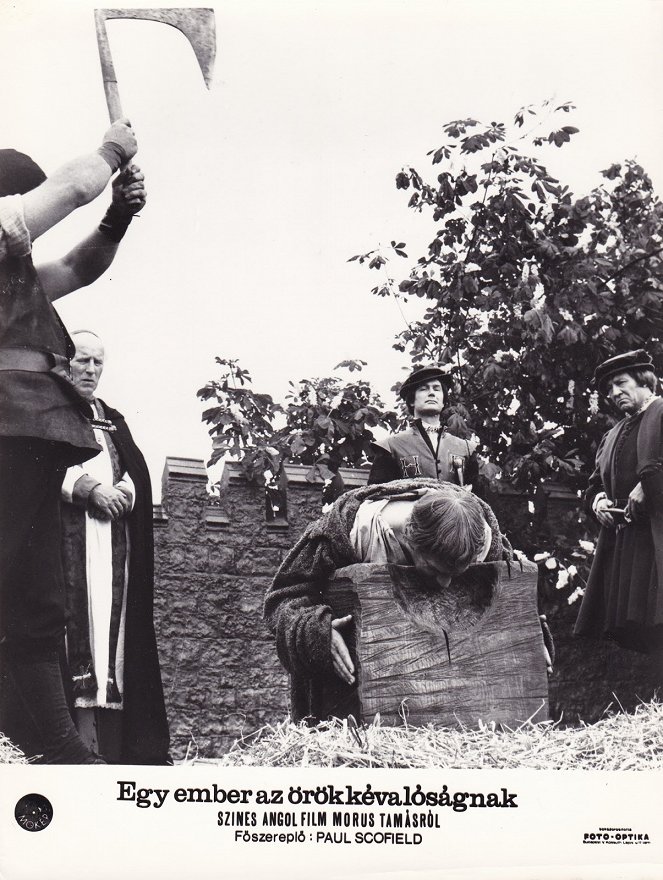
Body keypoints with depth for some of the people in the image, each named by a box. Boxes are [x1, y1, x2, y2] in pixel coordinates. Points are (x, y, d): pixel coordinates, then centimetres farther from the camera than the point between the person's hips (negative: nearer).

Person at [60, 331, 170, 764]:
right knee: (75, 612, -17)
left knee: (113, 619, -6)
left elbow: (139, 470, 15)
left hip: (113, 530, 4)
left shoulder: (114, 420, 26)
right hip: (67, 530, -3)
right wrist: (90, 488, -13)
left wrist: (125, 490, -7)